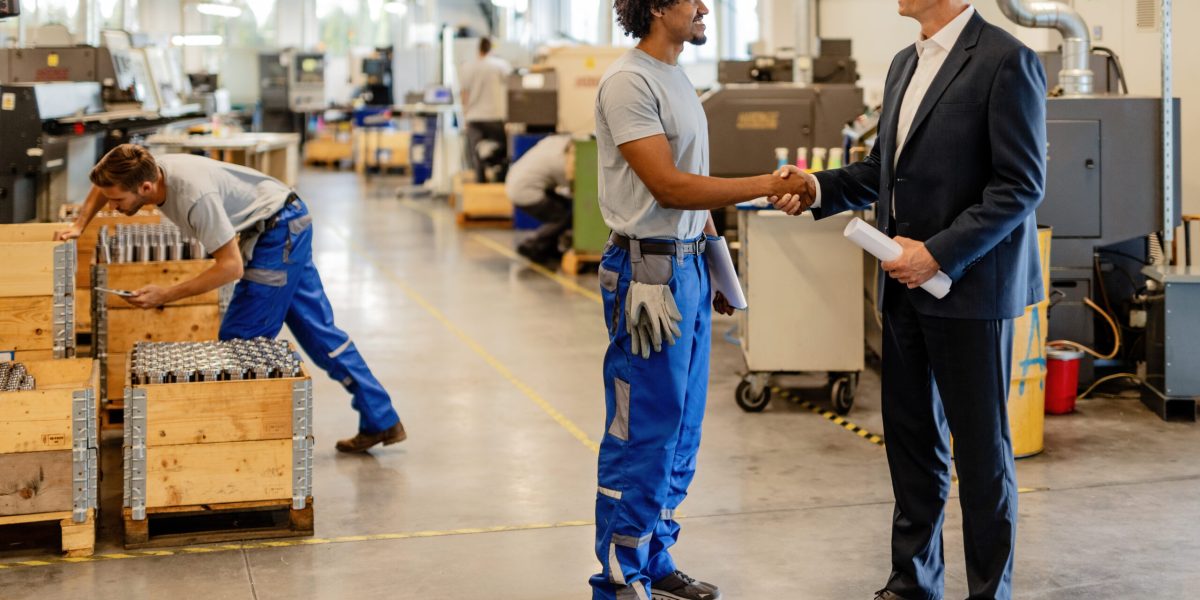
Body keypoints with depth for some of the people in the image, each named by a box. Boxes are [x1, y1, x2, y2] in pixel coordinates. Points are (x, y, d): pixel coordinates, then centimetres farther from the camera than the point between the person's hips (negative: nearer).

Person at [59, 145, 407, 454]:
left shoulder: (195, 196, -34)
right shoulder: (147, 171, -9)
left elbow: (231, 267, -28)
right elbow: (104, 183, 16)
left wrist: (165, 296, -26)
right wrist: (79, 226, 7)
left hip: (280, 231, -9)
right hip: (288, 229, 9)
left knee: (239, 339, -7)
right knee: (317, 329, 13)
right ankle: (381, 422, 20)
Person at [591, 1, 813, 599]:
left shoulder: (676, 76, 14)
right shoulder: (629, 82, -15)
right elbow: (668, 186, -20)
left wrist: (716, 265, 18)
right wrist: (765, 185, -18)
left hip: (689, 265, 10)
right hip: (650, 270, -9)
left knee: (679, 431, 15)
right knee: (642, 433, -2)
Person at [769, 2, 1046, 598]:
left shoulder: (1006, 62, -13)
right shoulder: (905, 63, 12)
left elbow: (1021, 184, -16)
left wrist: (939, 253, -20)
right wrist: (819, 188, 3)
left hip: (970, 287, -7)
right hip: (906, 285, 8)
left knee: (980, 447, 4)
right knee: (910, 438, 14)